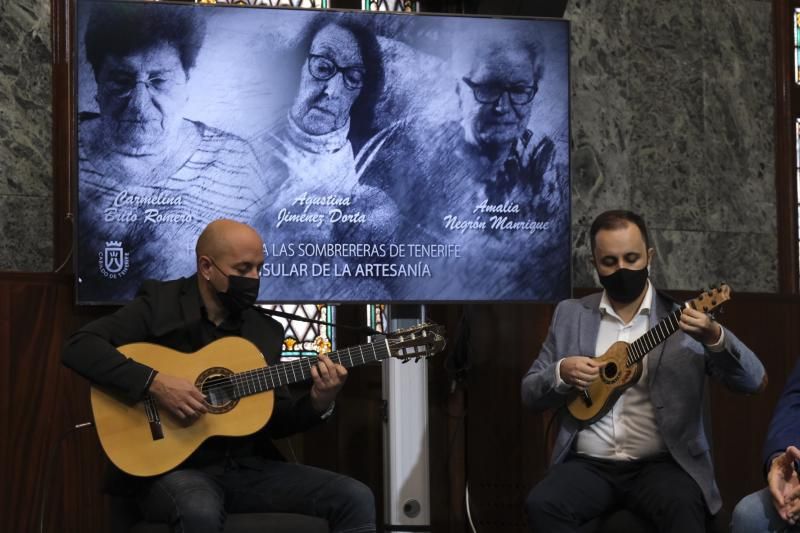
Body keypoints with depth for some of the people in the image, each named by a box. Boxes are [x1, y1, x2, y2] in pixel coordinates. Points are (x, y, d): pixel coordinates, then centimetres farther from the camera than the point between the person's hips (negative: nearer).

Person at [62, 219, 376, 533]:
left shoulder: (265, 330, 12)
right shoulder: (160, 304, -3)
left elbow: (275, 421, 15)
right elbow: (78, 348, -14)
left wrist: (318, 403, -6)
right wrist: (154, 383, -23)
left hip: (248, 467, 6)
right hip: (173, 467, -5)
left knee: (355, 499, -10)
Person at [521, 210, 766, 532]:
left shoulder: (683, 313, 2)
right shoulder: (570, 314, 11)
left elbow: (752, 381, -7)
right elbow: (530, 394, 14)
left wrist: (714, 338, -27)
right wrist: (561, 373, -9)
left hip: (661, 464, -2)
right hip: (590, 464, 2)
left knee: (682, 507, -35)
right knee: (542, 505, -28)